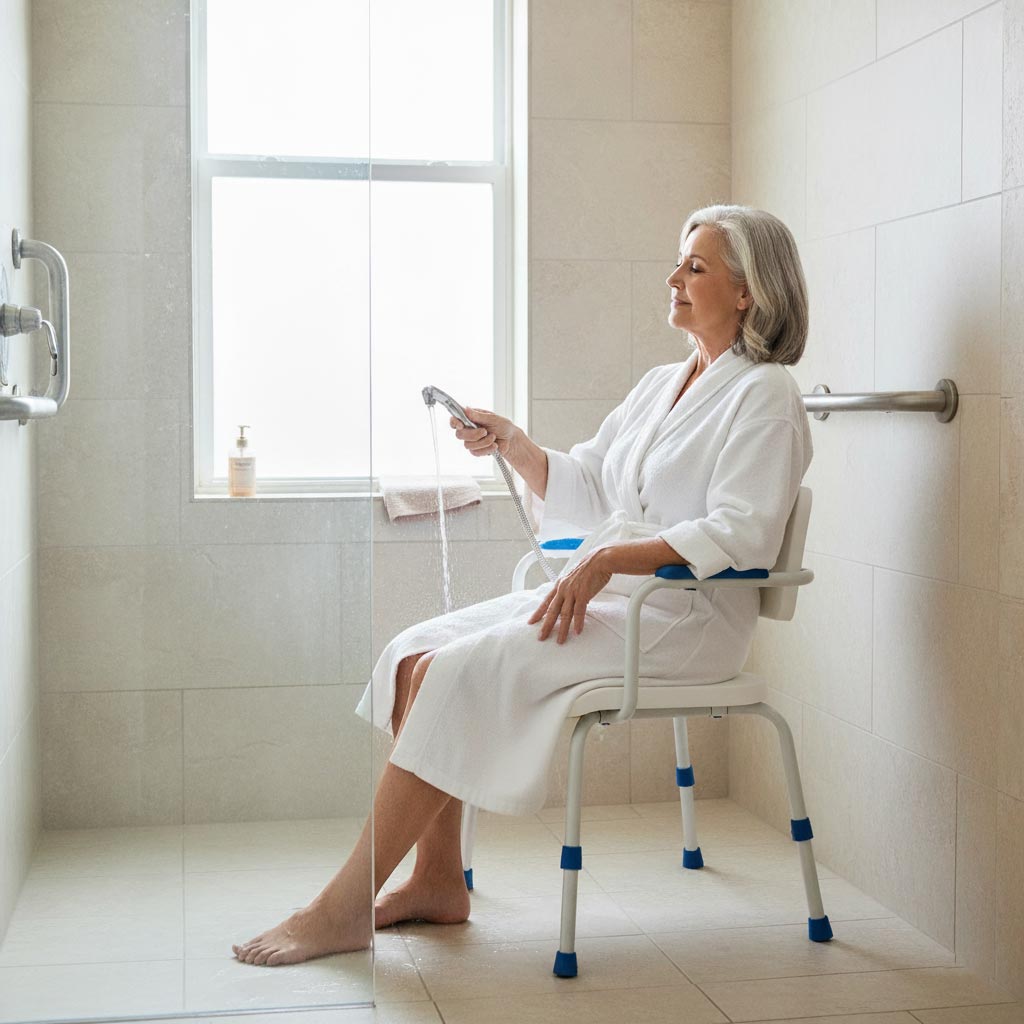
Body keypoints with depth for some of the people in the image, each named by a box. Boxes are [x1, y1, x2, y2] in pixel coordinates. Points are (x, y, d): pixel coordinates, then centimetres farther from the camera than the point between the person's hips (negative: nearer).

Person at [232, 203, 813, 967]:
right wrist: (510, 443, 3)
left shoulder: (765, 396, -5)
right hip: (600, 591, 8)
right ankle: (439, 882, -3)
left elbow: (740, 532, -17)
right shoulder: (661, 385, 20)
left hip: (683, 616, -8)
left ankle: (345, 908, -17)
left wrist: (610, 559, -24)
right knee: (416, 654, -8)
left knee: (458, 672, -23)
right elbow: (582, 487, 19)